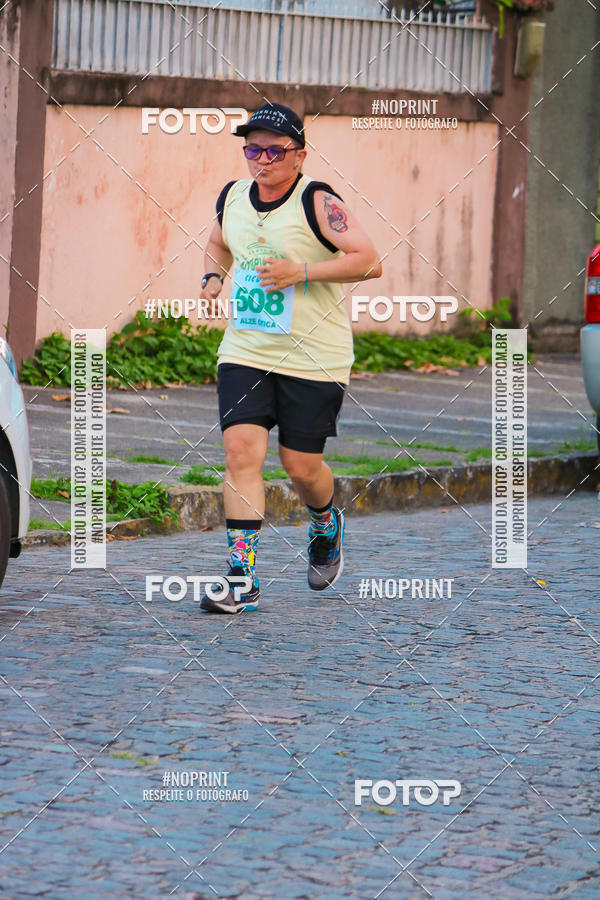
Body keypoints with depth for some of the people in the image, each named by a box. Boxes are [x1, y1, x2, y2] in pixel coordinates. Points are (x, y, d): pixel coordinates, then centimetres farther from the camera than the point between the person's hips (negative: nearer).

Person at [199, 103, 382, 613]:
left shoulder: (317, 202, -12)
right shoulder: (232, 199, 7)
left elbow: (370, 262, -17)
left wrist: (302, 272, -24)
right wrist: (213, 277, 7)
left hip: (314, 359, -4)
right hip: (245, 353, 4)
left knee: (301, 465, 2)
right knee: (240, 449, -13)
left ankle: (327, 526, 40)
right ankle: (243, 580, -13)